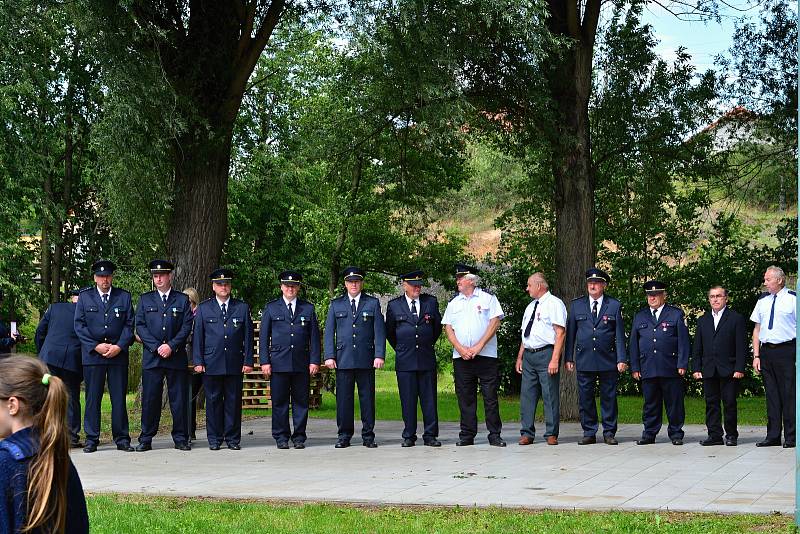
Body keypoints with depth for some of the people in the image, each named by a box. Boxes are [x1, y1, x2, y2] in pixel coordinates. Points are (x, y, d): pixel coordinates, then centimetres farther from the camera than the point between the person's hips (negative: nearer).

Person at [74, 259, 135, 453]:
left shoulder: (124, 297, 10)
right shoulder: (84, 297, 8)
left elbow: (129, 325, 5)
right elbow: (79, 326, 3)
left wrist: (119, 346, -8)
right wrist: (96, 346, -8)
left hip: (118, 354, 0)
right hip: (92, 355, 0)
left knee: (119, 398, 1)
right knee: (92, 398, 0)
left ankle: (122, 439, 6)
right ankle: (91, 439, 6)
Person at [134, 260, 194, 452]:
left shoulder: (182, 300, 9)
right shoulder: (145, 299, 11)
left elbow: (187, 327, 2)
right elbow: (140, 326, 4)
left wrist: (171, 346, -10)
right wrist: (156, 347, -8)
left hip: (176, 357, 0)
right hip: (151, 357, 0)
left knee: (179, 399, 1)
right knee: (150, 399, -1)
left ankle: (180, 439, 8)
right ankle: (146, 439, 6)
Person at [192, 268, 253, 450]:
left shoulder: (242, 307, 10)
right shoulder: (203, 308, 9)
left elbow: (248, 336, 9)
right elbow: (197, 336, 6)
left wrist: (248, 361, 2)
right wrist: (198, 361, -2)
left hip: (235, 364, 1)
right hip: (211, 364, 0)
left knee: (233, 401, 2)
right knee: (213, 401, 2)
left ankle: (233, 438, 9)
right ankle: (214, 439, 9)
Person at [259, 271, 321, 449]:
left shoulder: (308, 308, 11)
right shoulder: (271, 308, 9)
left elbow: (314, 336, 9)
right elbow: (263, 337, 7)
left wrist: (314, 361, 0)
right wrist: (264, 361, -2)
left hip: (302, 364, 1)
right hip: (279, 363, -1)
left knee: (301, 401, 2)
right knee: (279, 402, 1)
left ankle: (299, 437, 10)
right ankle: (281, 438, 8)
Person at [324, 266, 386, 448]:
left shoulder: (373, 303, 9)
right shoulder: (336, 304, 12)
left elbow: (379, 331, 4)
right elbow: (329, 332, 9)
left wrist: (379, 355, -6)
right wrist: (329, 356, -1)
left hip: (366, 358, -1)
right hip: (343, 358, 1)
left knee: (367, 397, 1)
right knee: (344, 398, 1)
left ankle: (368, 436, 8)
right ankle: (344, 435, 8)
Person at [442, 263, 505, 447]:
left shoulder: (488, 299, 4)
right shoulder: (453, 303, 15)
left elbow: (495, 323, -4)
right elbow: (448, 328, 10)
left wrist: (478, 346, -12)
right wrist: (461, 349, -5)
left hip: (486, 355, -3)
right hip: (461, 356, 4)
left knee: (490, 396, -3)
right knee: (465, 397, 4)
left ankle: (495, 435, 1)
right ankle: (467, 435, 9)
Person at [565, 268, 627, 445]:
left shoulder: (614, 305, 5)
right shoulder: (576, 305, 8)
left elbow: (620, 335, 2)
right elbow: (570, 333, 9)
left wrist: (621, 359, -4)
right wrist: (569, 358, 3)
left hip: (608, 359, -1)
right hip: (584, 360, 1)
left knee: (609, 397, 3)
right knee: (585, 397, 3)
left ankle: (609, 432, 11)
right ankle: (589, 432, 12)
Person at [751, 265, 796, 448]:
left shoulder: (793, 299, -2)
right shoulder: (762, 301, 14)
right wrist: (756, 356, 9)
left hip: (786, 350, -5)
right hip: (766, 351, 5)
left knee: (788, 394, -2)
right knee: (771, 394, 9)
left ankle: (791, 437, 5)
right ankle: (773, 436, 14)